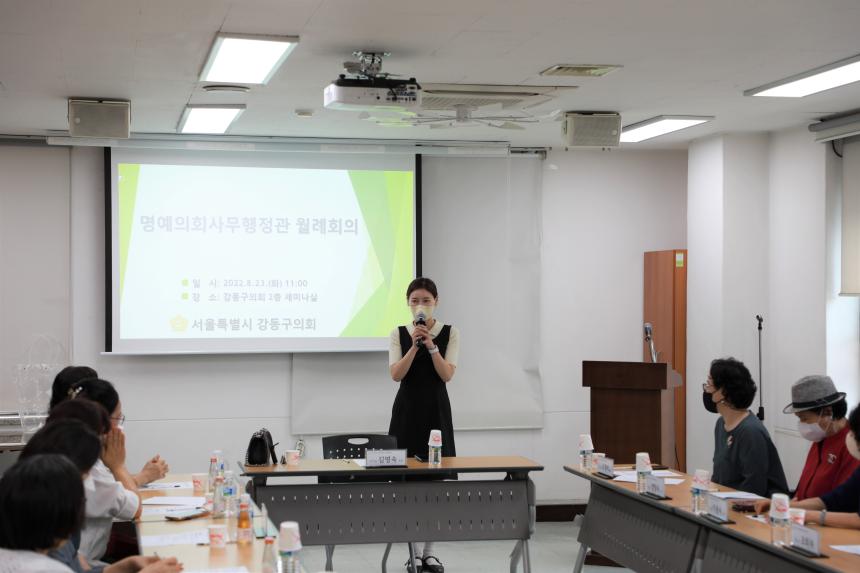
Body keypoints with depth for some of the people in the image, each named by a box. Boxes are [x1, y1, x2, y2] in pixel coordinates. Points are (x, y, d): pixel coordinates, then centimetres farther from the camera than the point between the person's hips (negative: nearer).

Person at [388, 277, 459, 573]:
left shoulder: (450, 333, 1)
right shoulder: (399, 334, 2)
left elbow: (447, 374, -8)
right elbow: (396, 374, -8)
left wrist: (431, 345, -18)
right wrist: (415, 345, -18)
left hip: (436, 409, 0)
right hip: (406, 409, 0)